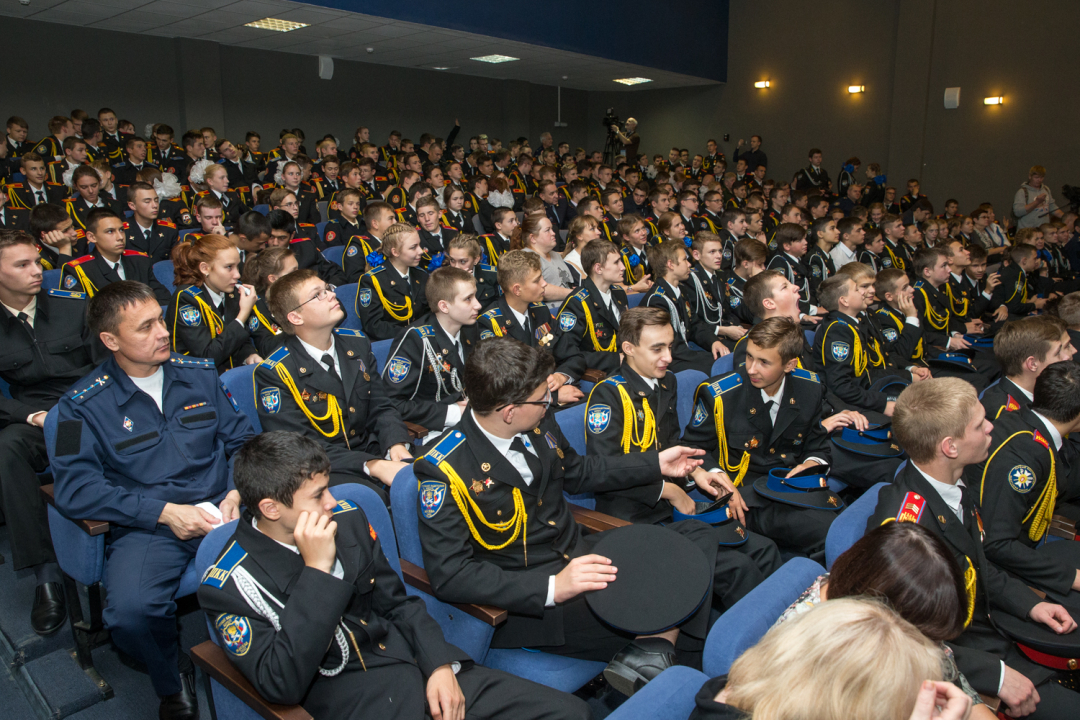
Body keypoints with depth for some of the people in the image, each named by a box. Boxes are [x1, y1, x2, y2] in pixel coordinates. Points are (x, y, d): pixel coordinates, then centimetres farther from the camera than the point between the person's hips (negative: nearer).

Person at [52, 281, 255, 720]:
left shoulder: (200, 375, 10)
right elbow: (74, 489, -7)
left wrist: (237, 492, -6)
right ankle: (172, 680, 6)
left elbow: (242, 439, 14)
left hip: (220, 511, 2)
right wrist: (164, 511, -15)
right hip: (145, 528, -1)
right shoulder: (83, 405, 1)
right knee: (130, 613, -30)